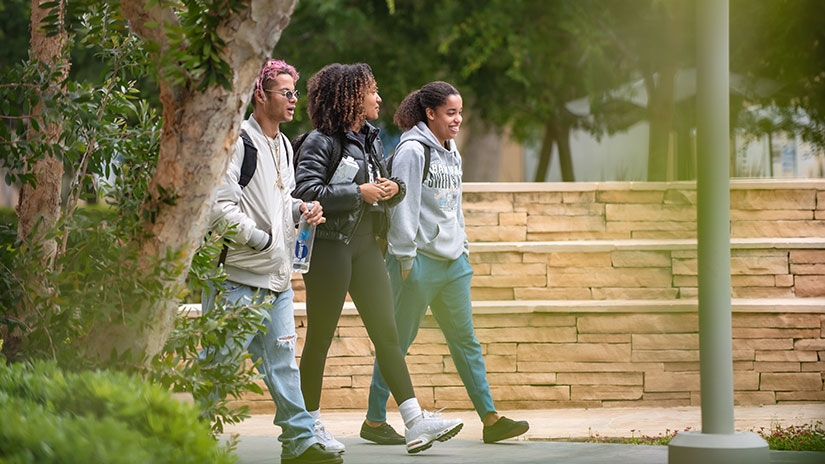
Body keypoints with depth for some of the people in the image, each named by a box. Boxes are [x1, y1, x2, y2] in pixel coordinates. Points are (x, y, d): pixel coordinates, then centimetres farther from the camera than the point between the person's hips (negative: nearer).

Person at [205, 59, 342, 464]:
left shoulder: (283, 146, 17)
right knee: (219, 361, -3)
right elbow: (220, 206, -18)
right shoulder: (238, 141, -12)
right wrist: (261, 239, -16)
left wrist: (301, 209, 9)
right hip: (238, 275, -8)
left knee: (282, 358, 10)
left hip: (276, 277, 8)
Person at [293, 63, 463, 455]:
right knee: (320, 337, 2)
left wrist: (392, 189, 0)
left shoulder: (371, 139, 15)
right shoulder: (321, 142, -10)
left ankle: (415, 423, -5)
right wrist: (360, 192, -18)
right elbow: (307, 191, -20)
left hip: (366, 245, 7)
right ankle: (310, 424, 14)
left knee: (386, 333, 0)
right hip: (330, 244, -7)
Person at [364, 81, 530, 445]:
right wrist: (405, 259, -16)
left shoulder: (451, 152, 15)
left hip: (452, 262, 8)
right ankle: (374, 421, 8)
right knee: (397, 343, 0)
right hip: (419, 262, -8)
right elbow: (403, 207, -15)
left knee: (466, 341, 7)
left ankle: (490, 418, 7)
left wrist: (462, 245, 17)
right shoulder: (412, 151, -12)